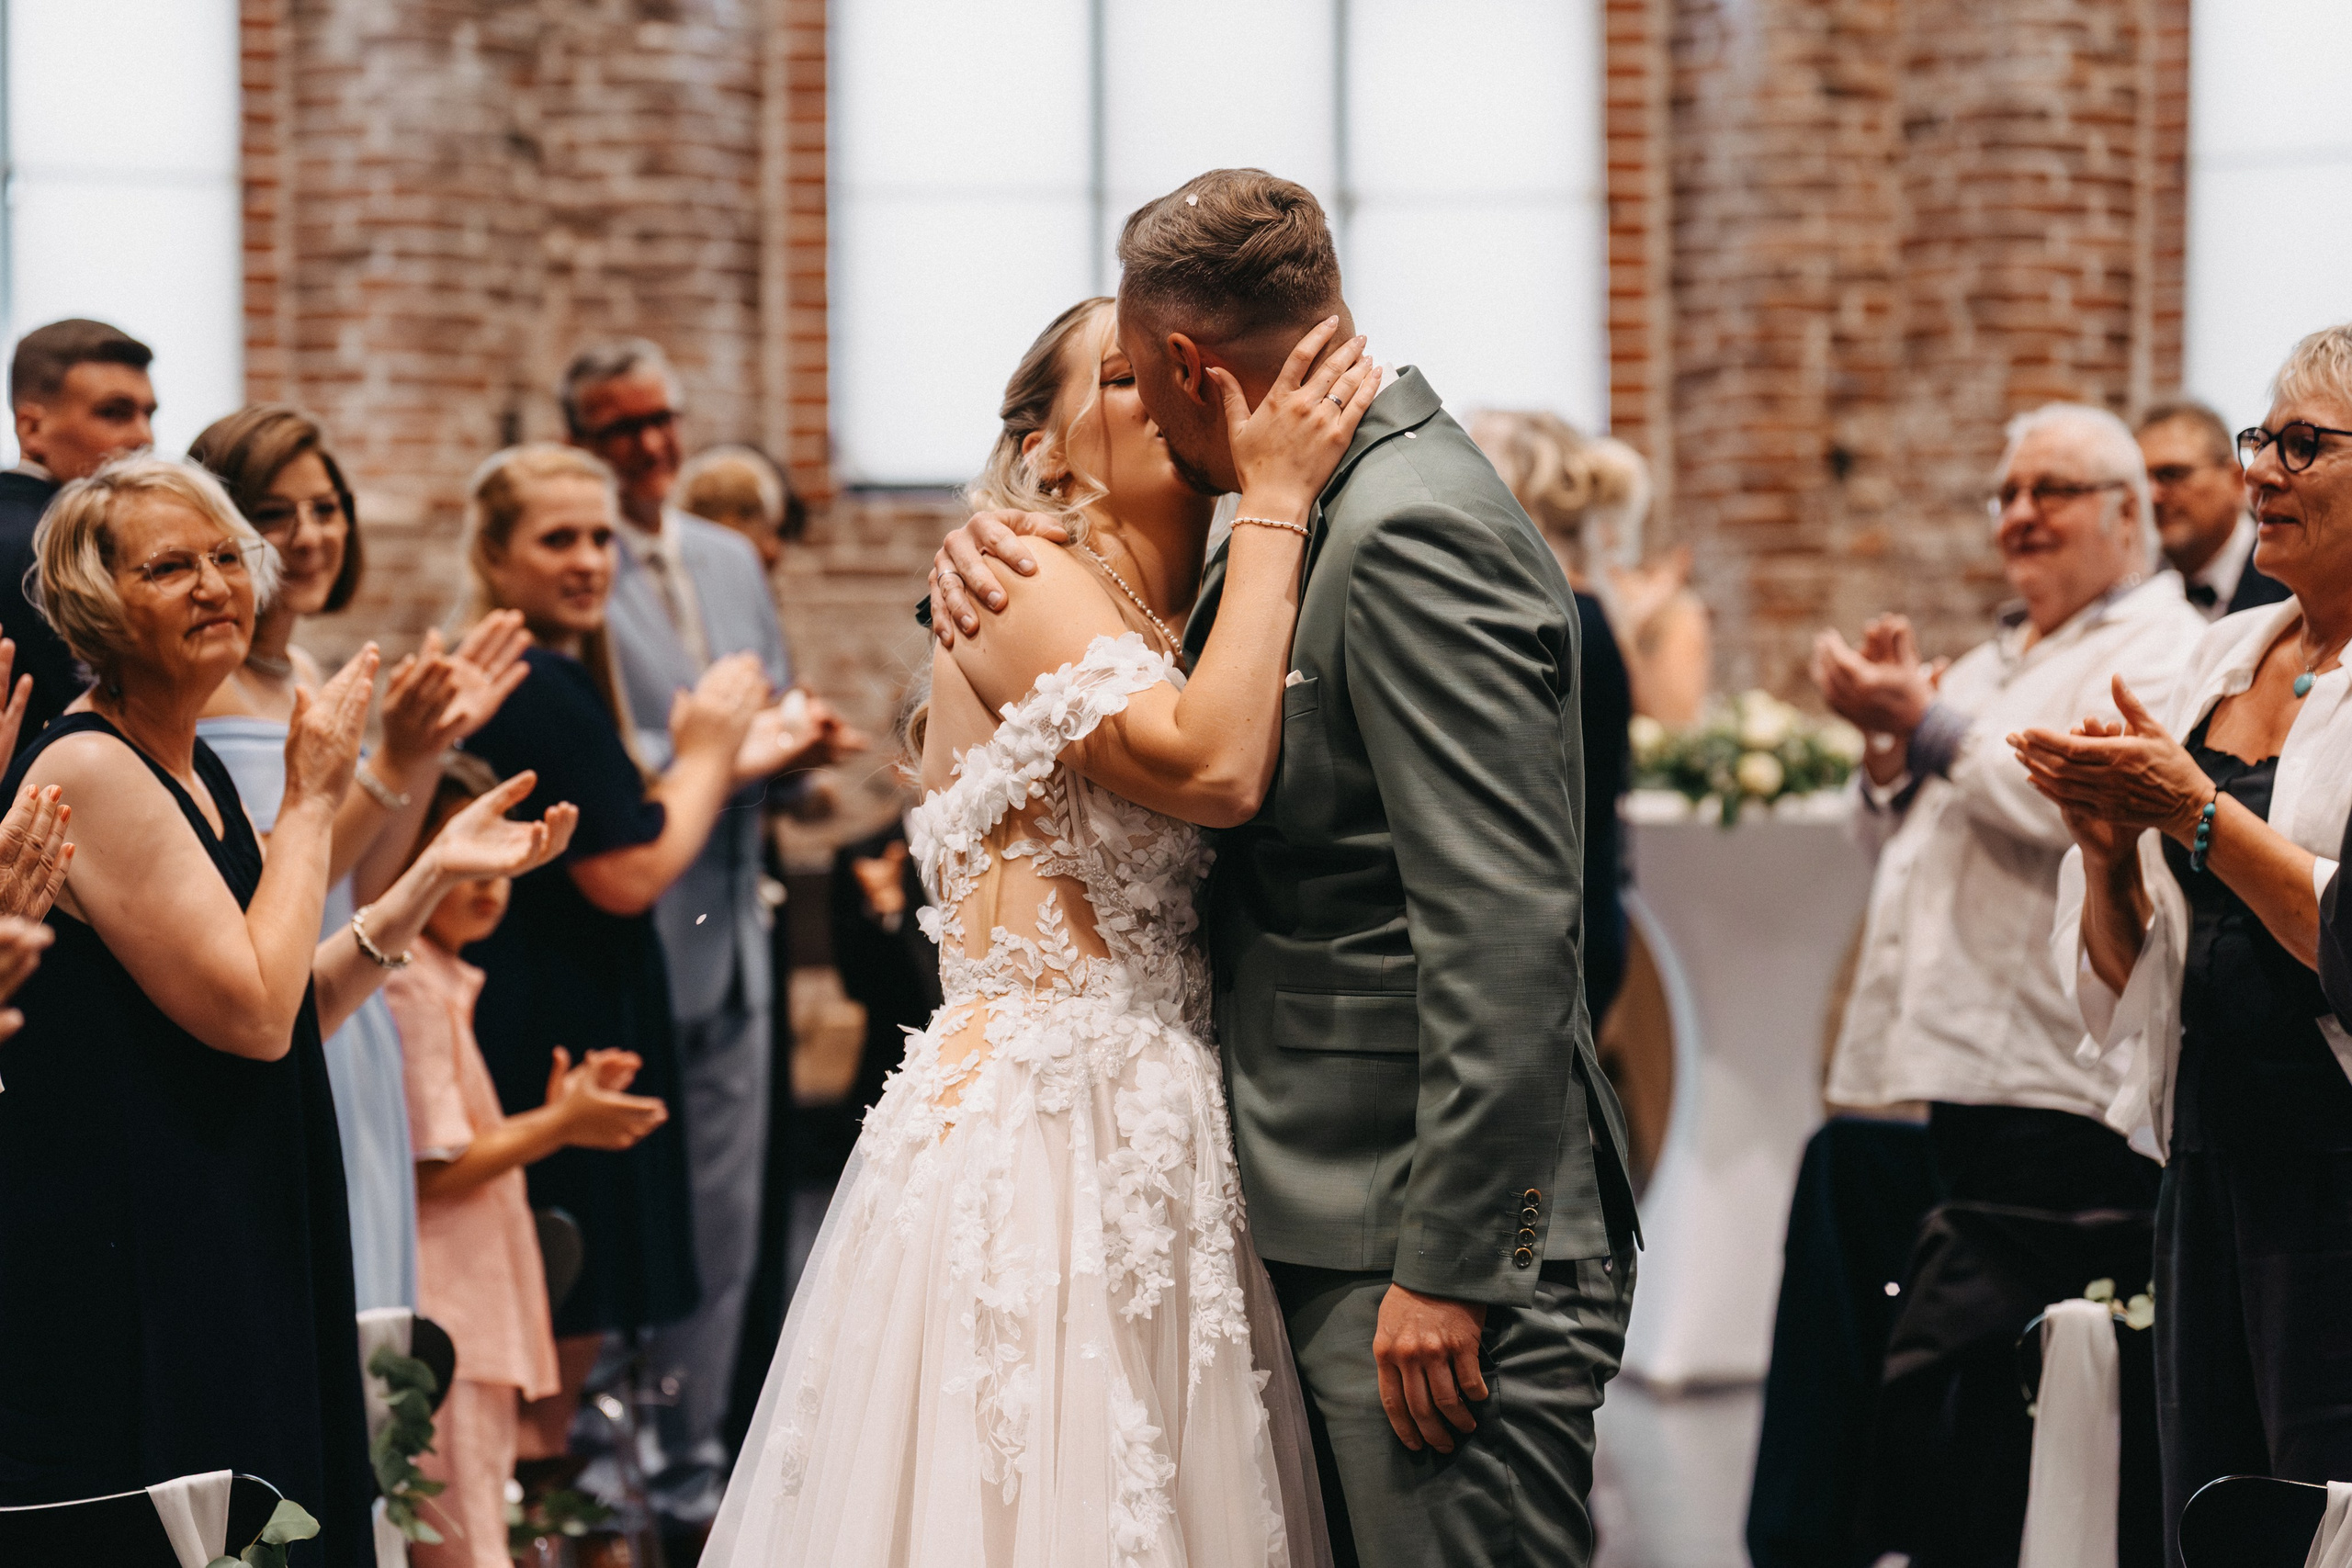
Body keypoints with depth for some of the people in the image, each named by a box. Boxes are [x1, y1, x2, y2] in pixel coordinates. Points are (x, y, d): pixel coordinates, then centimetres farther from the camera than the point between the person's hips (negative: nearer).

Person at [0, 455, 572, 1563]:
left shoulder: (191, 768, 14)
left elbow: (286, 1016, 13)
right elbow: (252, 1014, -20)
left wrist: (436, 872, 7)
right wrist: (310, 803, -10)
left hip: (230, 1255, 10)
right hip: (125, 1273, -10)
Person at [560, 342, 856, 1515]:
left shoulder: (731, 562, 15)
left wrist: (799, 742, -3)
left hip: (730, 934, 7)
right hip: (628, 943, -7)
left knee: (724, 1221, 11)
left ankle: (691, 1453, 20)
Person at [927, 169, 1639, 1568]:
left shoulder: (1416, 533, -17)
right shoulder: (1331, 514, 15)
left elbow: (1503, 933, -23)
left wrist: (1447, 1268, -23)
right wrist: (996, 555, 12)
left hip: (1436, 1240, -10)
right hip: (1334, 1229, 10)